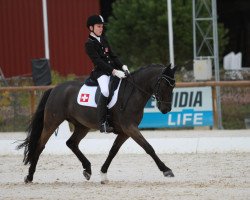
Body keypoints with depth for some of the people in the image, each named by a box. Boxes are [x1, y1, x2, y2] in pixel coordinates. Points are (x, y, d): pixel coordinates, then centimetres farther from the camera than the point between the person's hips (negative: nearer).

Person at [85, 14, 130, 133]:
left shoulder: (103, 39, 17)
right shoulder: (89, 44, -7)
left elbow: (112, 56, 18)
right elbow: (98, 61, -17)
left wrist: (122, 66, 0)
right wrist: (114, 71, -25)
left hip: (113, 69, 9)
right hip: (101, 72, -9)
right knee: (105, 91, -34)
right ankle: (102, 123, -34)